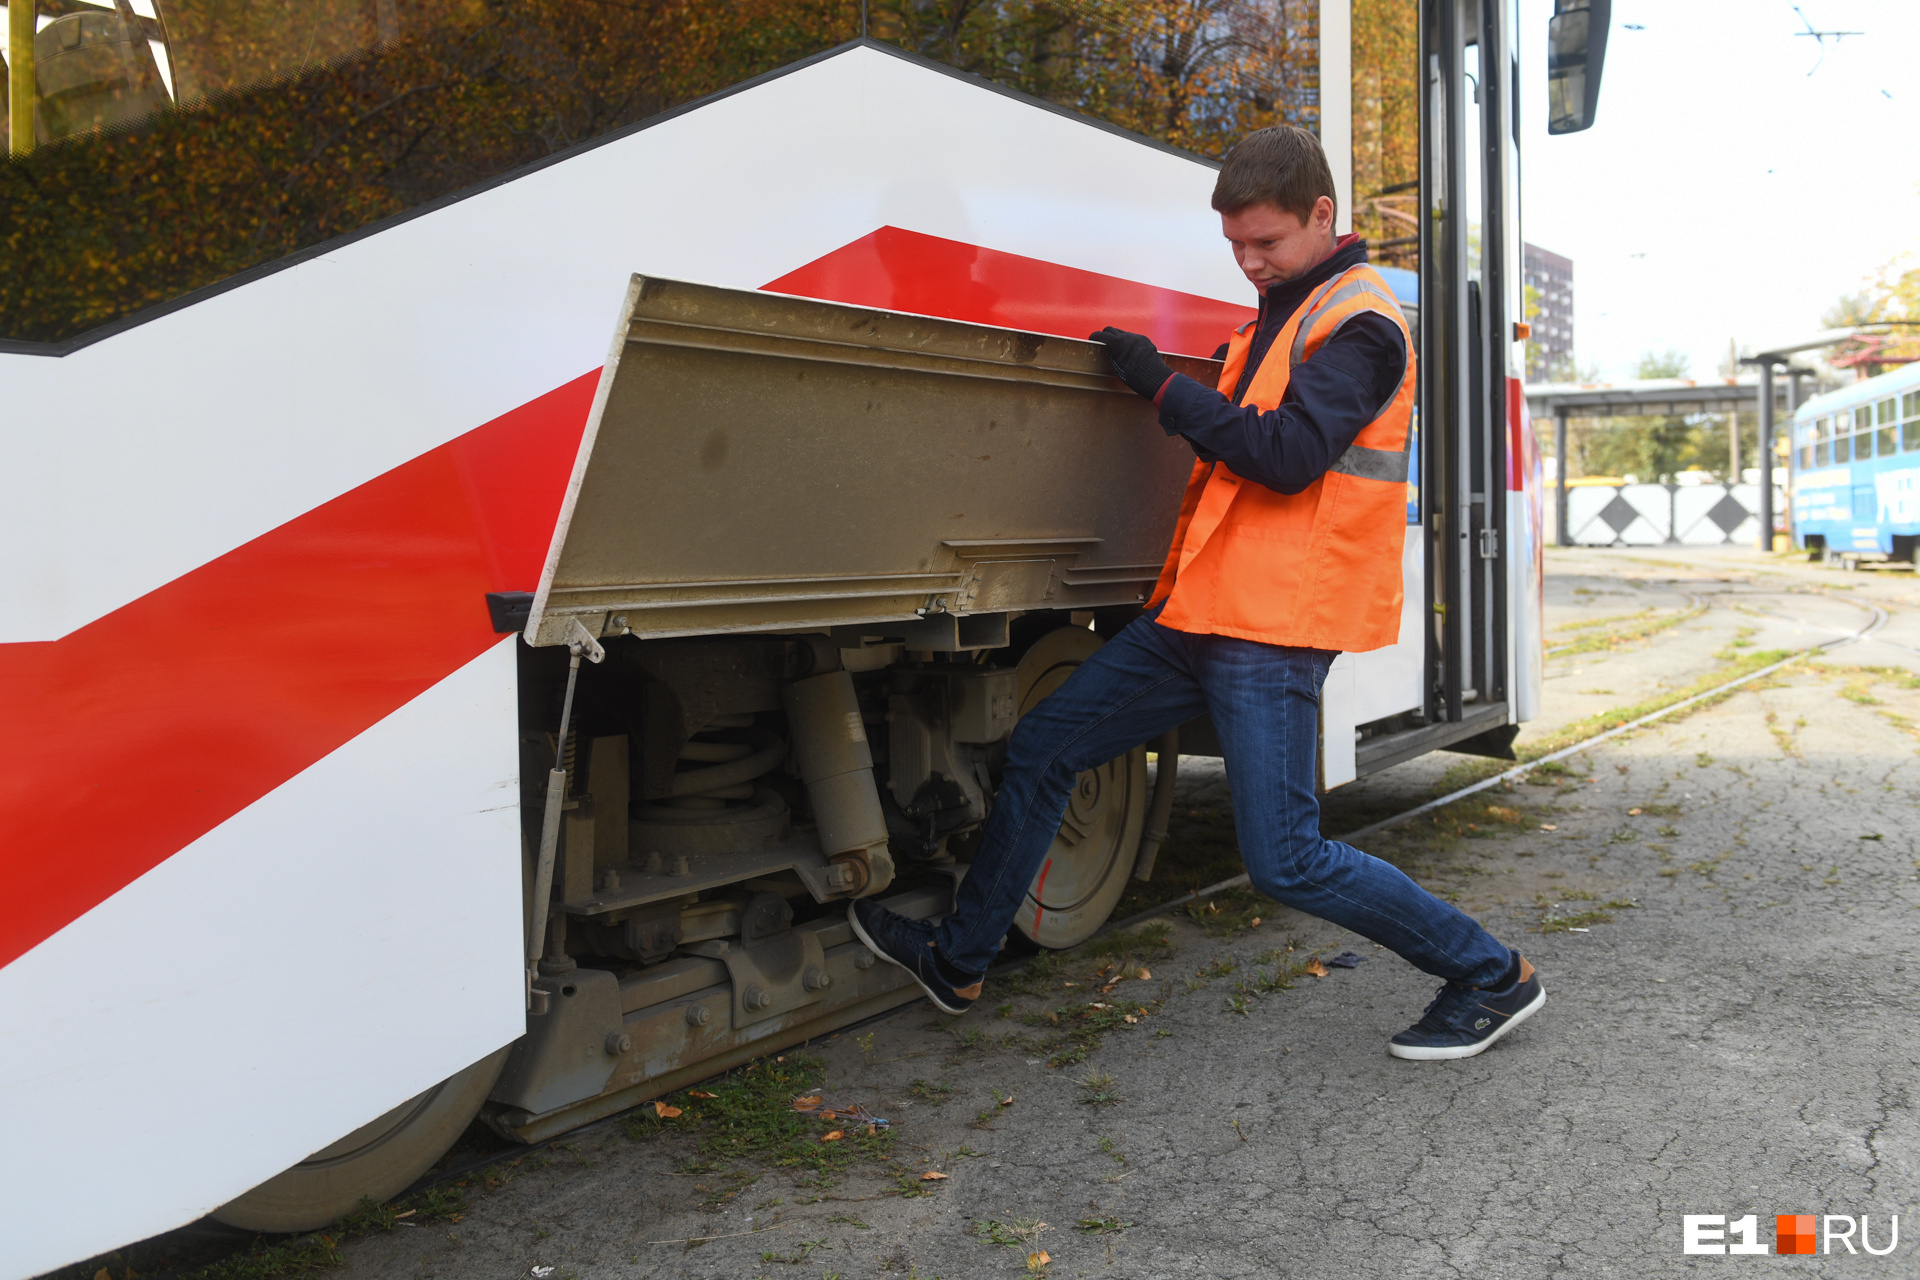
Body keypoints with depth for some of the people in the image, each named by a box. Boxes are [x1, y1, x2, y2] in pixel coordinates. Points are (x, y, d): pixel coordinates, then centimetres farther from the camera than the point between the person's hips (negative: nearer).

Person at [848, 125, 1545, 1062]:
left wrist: (1162, 388, -16)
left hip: (1272, 631, -9)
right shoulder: (1280, 311, 20)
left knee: (1286, 862, -8)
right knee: (1042, 748, 9)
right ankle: (957, 960, 23)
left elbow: (1292, 453, -22)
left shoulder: (1360, 323, -9)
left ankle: (1492, 980, 13)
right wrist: (1209, 393, 12)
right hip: (1195, 610, 9)